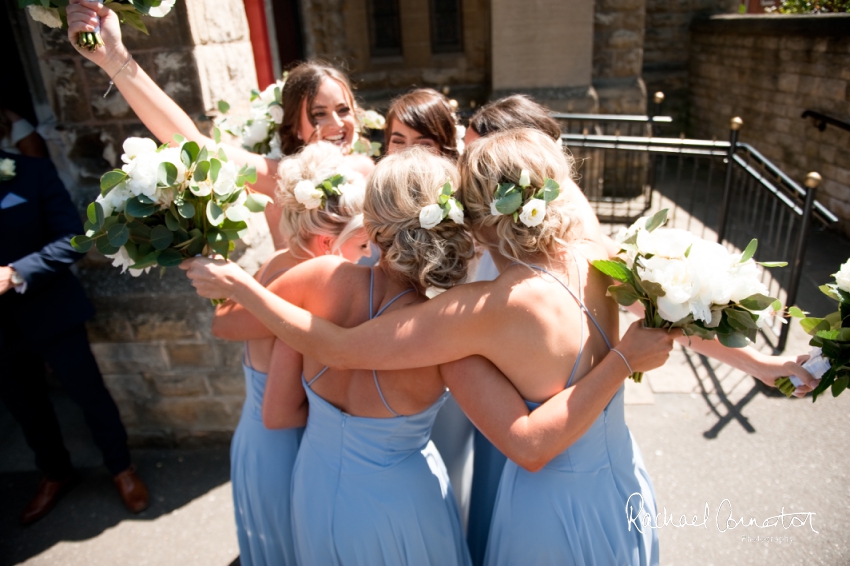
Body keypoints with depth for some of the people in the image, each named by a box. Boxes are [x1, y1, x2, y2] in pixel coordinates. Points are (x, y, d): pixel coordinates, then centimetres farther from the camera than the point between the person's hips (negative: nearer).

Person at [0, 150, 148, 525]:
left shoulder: (33, 172, -8)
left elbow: (72, 239, -14)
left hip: (48, 311, -4)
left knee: (89, 394, 8)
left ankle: (121, 468, 30)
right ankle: (56, 474, 42)